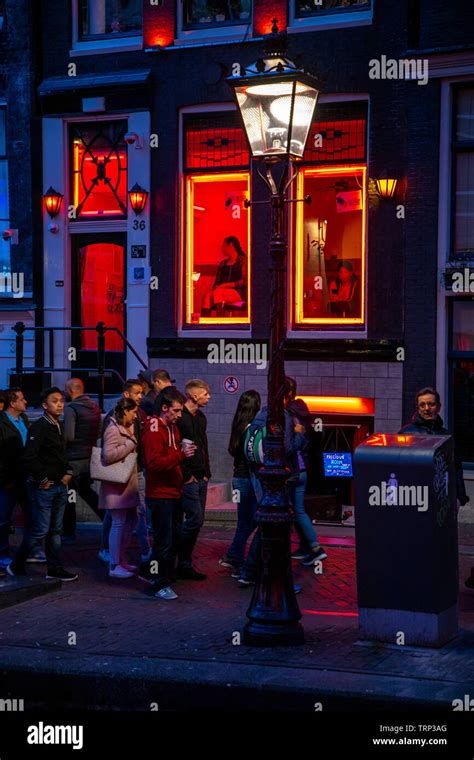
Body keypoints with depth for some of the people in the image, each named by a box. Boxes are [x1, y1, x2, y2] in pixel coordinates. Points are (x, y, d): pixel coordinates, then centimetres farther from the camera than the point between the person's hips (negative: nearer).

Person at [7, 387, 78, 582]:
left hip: (60, 486, 8)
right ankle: (16, 566, 7)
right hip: (43, 487, -8)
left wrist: (67, 473, 9)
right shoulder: (39, 427, -14)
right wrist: (43, 480, -14)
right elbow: (29, 458, -20)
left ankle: (55, 568, 19)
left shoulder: (58, 426, 12)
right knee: (40, 530, -5)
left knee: (55, 530, 12)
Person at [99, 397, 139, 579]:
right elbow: (108, 455, -27)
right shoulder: (113, 429, -15)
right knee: (119, 523, -7)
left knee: (130, 520, 14)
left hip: (128, 482, 10)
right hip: (117, 484, -10)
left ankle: (121, 559, 24)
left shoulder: (127, 428, 16)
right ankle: (114, 566, -2)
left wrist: (134, 444, 11)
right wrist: (131, 444, -20)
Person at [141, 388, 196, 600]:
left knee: (174, 538, 14)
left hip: (174, 492, 9)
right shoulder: (153, 430, -14)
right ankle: (160, 585, 3)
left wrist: (185, 452, 9)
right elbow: (154, 462, -24)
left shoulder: (172, 427, 16)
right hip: (160, 494, -9)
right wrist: (181, 455, -28)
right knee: (164, 541, -5)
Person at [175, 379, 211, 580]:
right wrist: (186, 476, -14)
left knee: (196, 520, 8)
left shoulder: (201, 418, 15)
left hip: (201, 478, 9)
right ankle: (184, 564, -2)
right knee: (195, 518, -11)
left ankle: (184, 563, 14)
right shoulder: (180, 418, -13)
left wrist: (206, 472, 14)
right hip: (188, 479, -9)